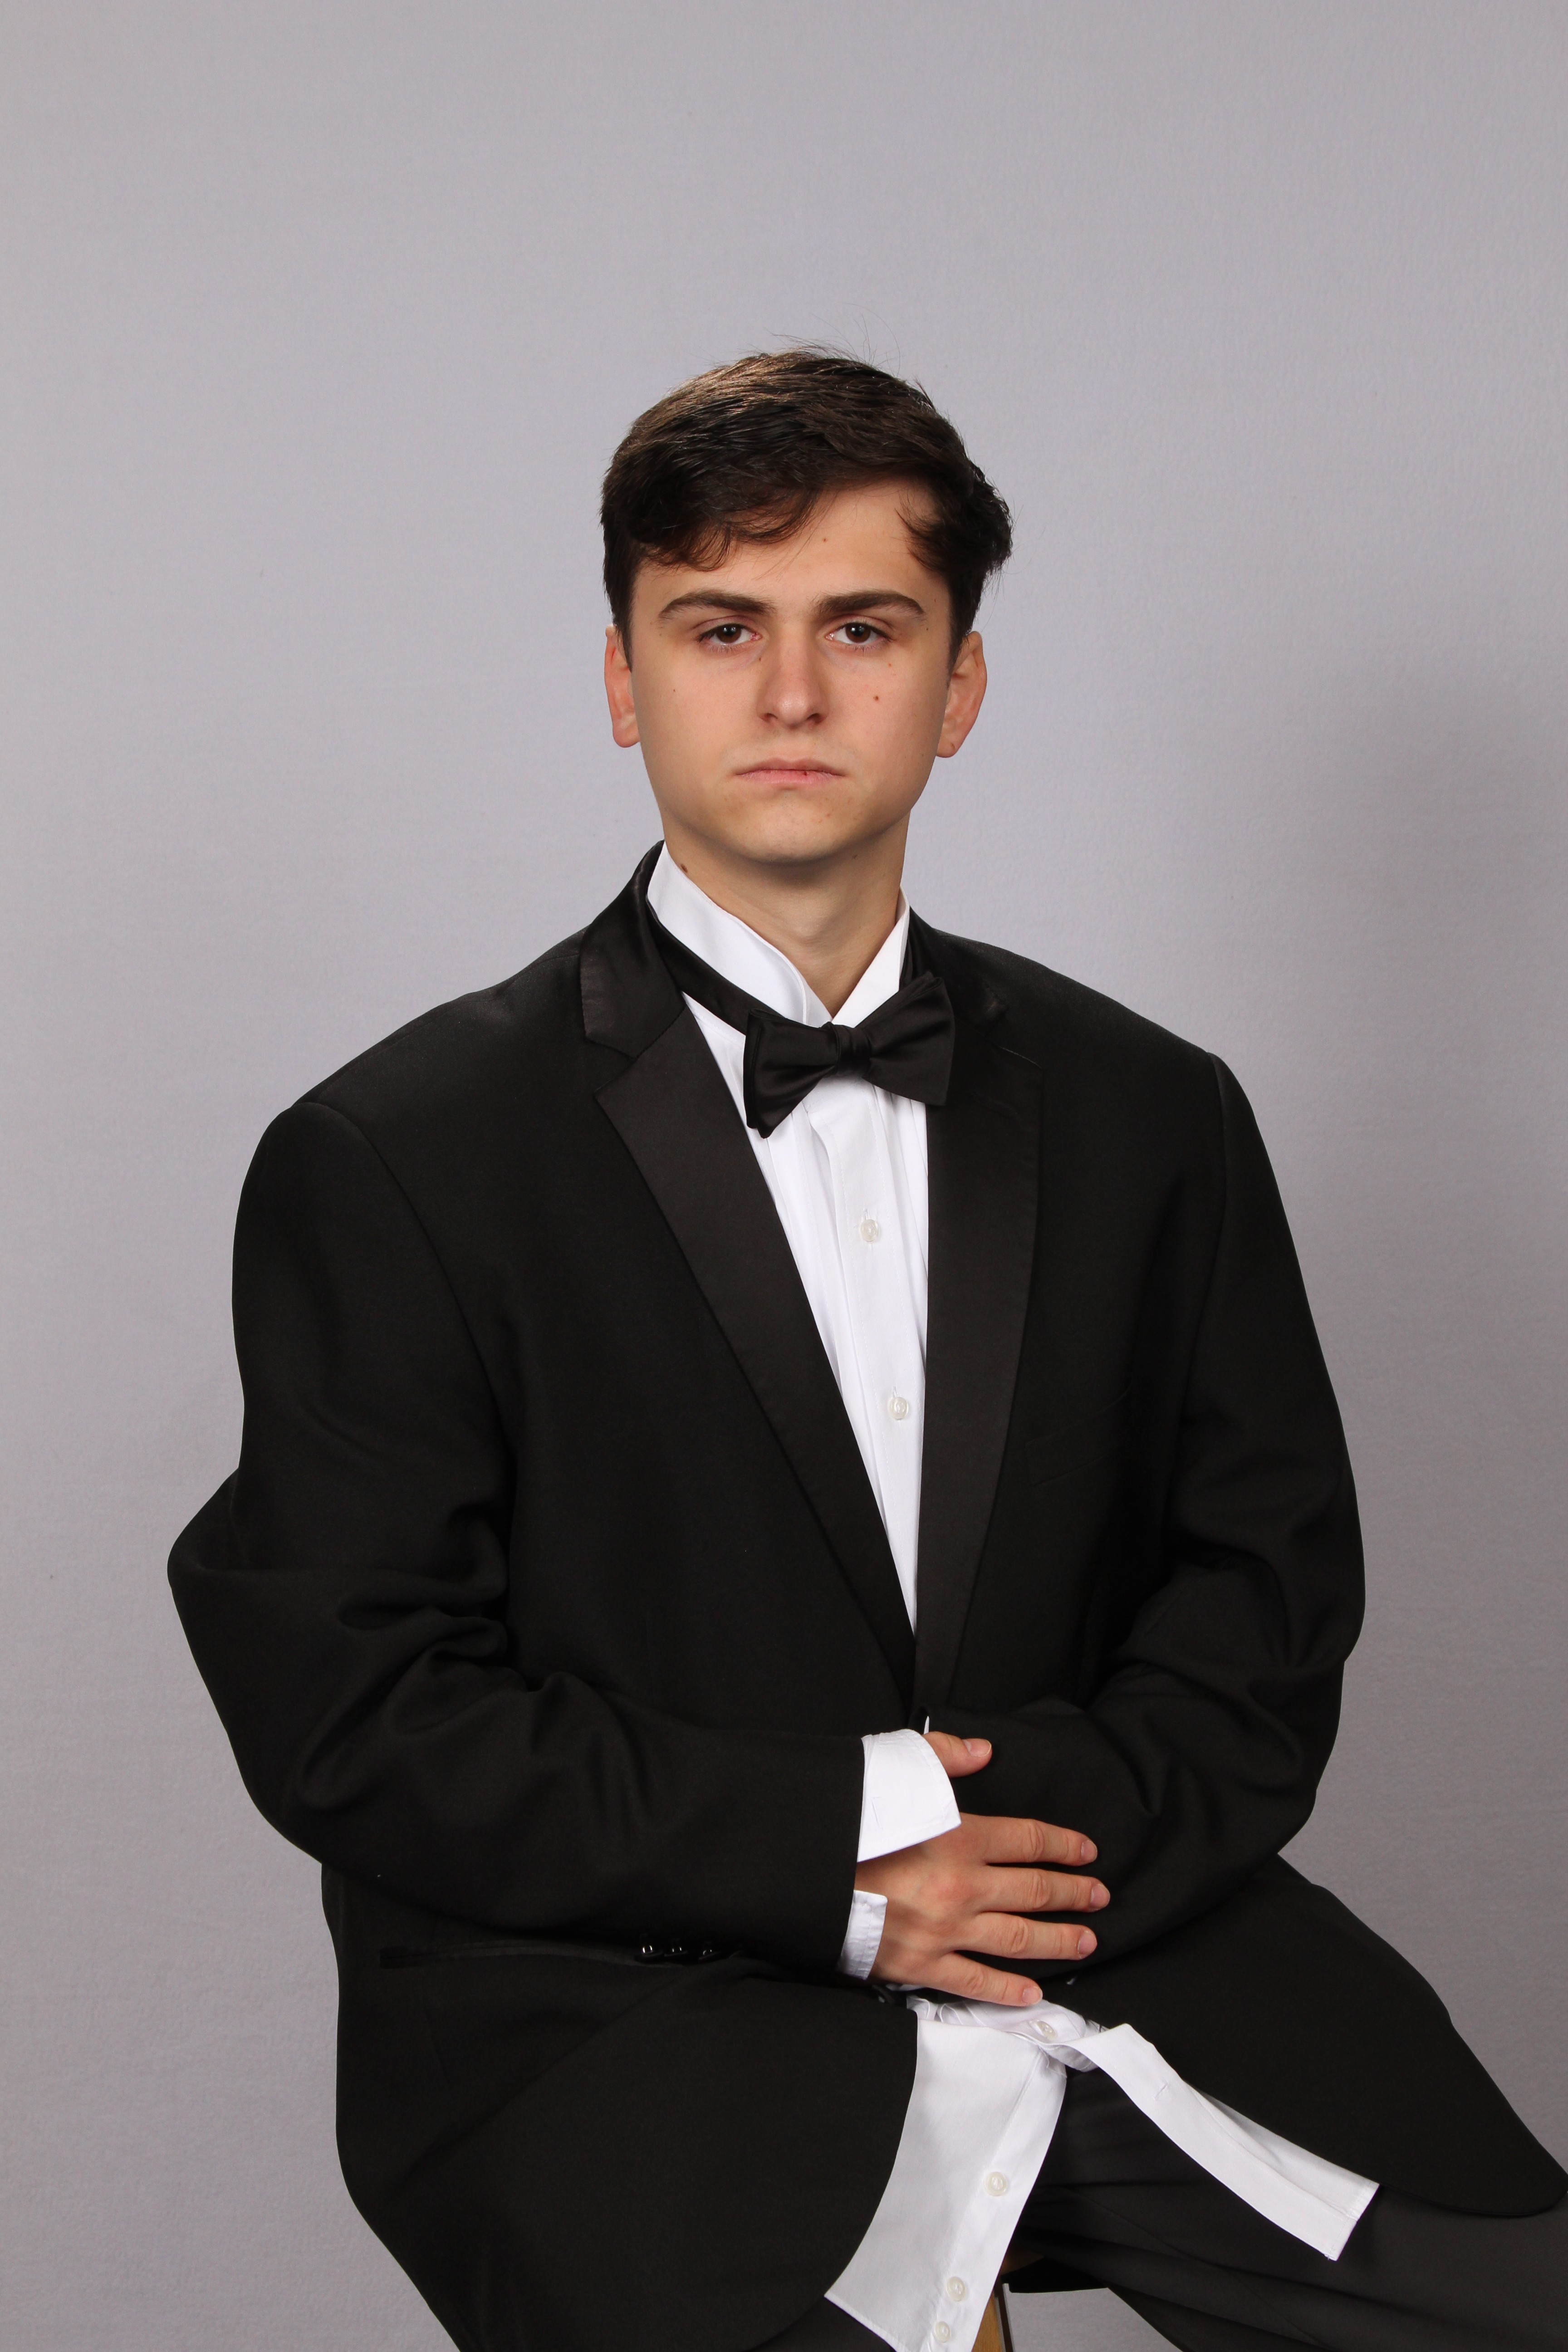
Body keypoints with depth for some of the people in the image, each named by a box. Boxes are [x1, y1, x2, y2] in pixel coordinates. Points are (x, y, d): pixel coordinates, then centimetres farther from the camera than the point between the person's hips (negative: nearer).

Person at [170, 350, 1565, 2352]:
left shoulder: (1151, 1118, 12)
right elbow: (349, 1703, -5)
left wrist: (1077, 1826, -10)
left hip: (1120, 1938, 4)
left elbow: (1269, 1587, 11)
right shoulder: (392, 1166, -1)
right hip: (624, 2012, -3)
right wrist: (830, 1855, -12)